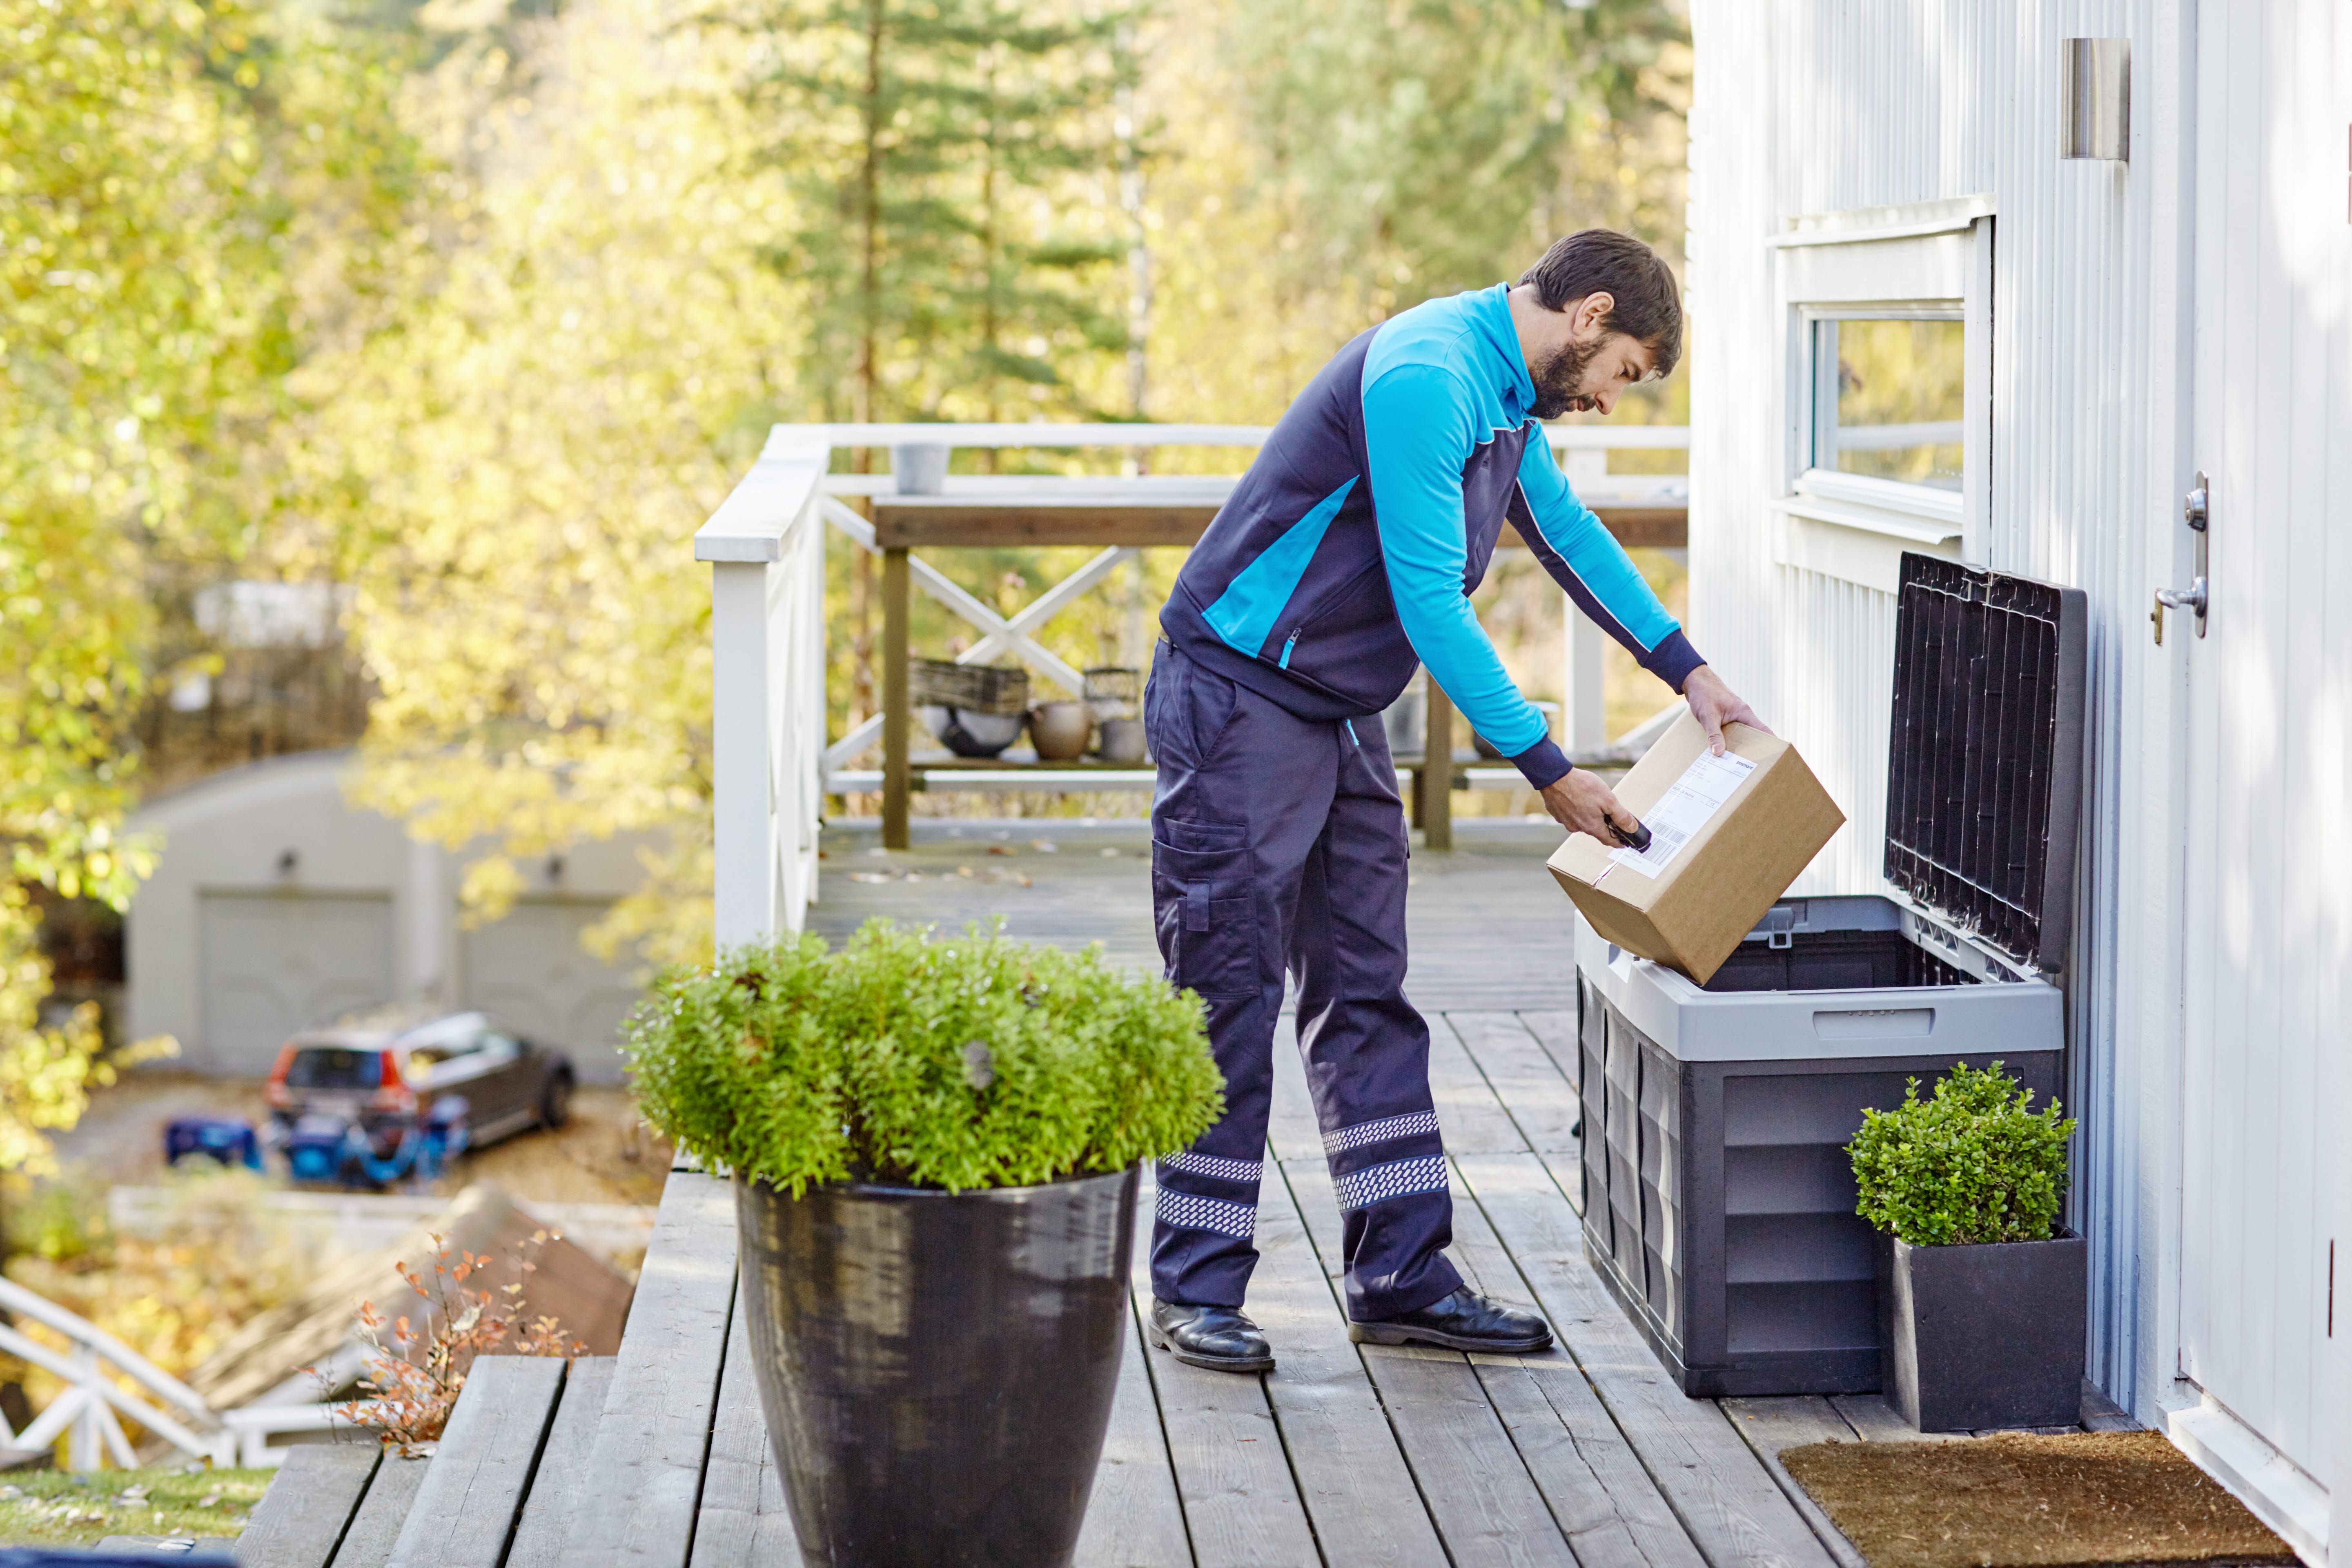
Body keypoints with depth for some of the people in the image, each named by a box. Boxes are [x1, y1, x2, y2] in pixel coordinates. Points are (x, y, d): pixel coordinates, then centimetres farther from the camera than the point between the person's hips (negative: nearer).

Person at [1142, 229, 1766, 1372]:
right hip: (1241, 705, -10)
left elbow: (1568, 530, 26)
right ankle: (1195, 1290, 3)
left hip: (1341, 716, 10)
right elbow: (1430, 599, -25)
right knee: (1230, 999, -5)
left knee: (1367, 996, 8)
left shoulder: (1507, 392, 11)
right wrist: (1549, 772, -21)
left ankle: (1402, 1277, 12)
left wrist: (1686, 670, 21)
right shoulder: (1426, 377, -22)